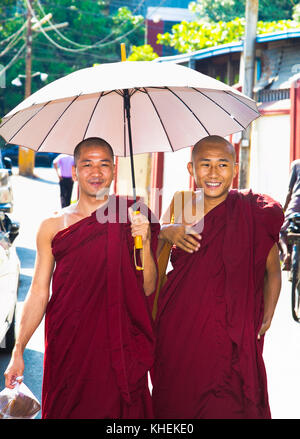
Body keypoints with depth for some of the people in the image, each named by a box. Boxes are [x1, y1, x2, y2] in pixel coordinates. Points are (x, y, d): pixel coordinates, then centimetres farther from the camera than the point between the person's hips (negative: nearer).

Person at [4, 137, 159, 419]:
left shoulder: (131, 219, 2)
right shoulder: (52, 226, 4)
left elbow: (147, 289, 3)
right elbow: (38, 292, 6)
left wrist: (144, 244, -13)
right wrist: (18, 352, 3)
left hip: (117, 342, -1)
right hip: (67, 344, 1)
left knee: (115, 409, 1)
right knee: (66, 409, 7)